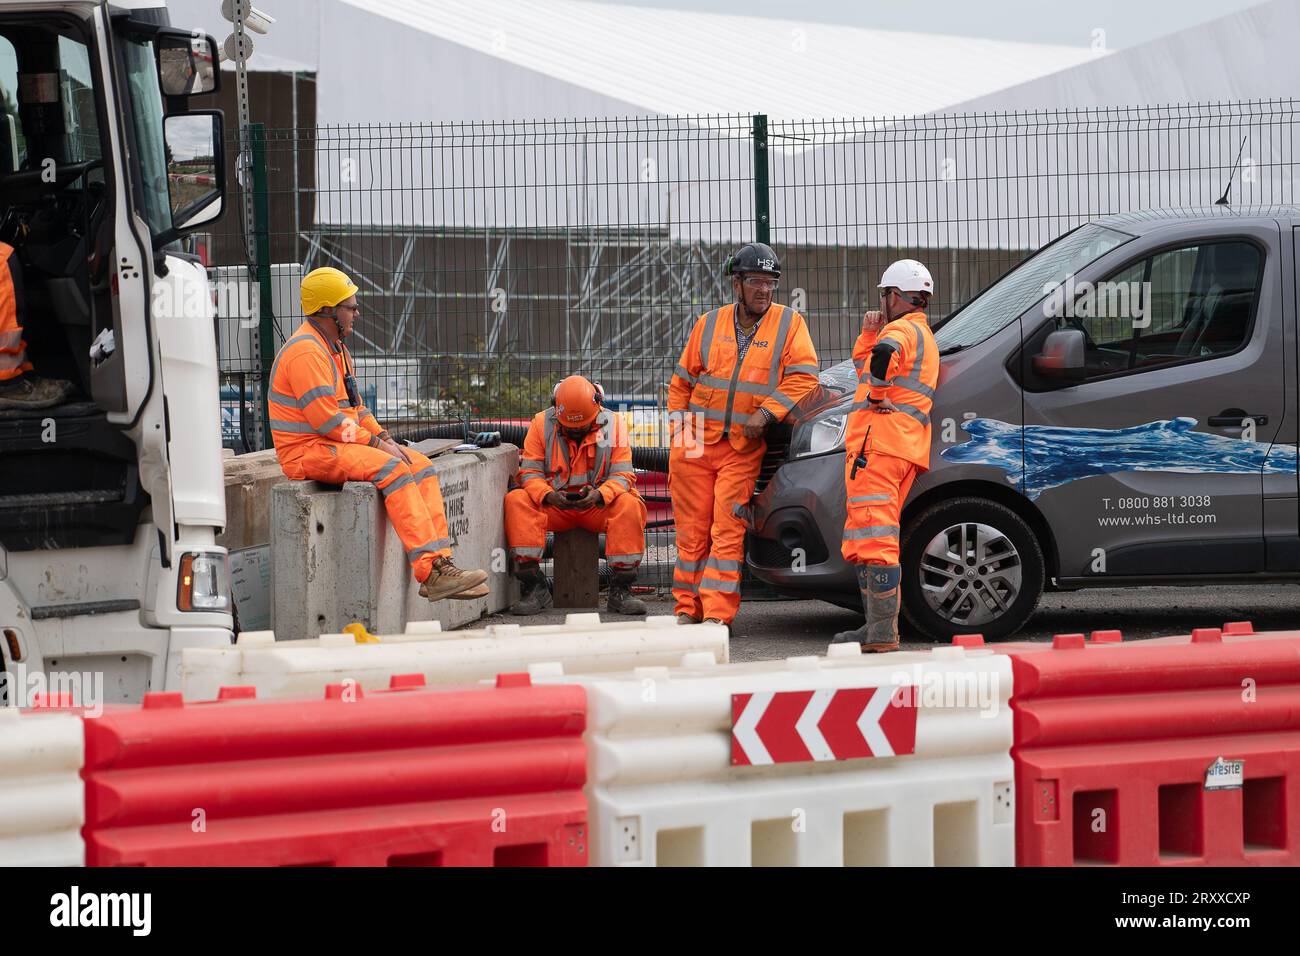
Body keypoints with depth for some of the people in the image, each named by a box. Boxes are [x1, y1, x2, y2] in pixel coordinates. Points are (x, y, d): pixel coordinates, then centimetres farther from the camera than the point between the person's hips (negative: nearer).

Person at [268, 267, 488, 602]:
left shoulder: (335, 348, 19)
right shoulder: (305, 352, -16)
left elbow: (354, 407, 23)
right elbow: (326, 420, -22)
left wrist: (384, 437, 6)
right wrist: (375, 443, -15)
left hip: (339, 445, 10)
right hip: (307, 451, -10)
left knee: (422, 467, -2)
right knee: (392, 469, -28)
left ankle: (440, 562, -13)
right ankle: (430, 571, -33)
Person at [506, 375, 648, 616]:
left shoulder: (613, 424, -2)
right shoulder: (542, 424, -2)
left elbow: (623, 474, -6)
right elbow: (530, 471, -4)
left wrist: (600, 494, -27)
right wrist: (547, 494, -26)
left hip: (597, 505, 0)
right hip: (554, 506, 1)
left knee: (629, 505, -32)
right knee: (517, 501, -28)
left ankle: (620, 591, -25)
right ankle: (534, 588, -27)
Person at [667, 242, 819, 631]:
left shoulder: (789, 323, 2)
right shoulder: (709, 324, 9)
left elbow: (802, 377, -8)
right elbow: (682, 381, 17)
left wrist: (764, 413, -17)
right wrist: (679, 427, 8)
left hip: (744, 450, -2)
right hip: (695, 444, 2)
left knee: (728, 533, -8)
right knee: (692, 532, 4)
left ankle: (717, 614, -8)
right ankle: (688, 609, 12)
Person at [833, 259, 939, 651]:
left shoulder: (901, 329, -6)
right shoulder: (925, 338, 27)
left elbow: (884, 354, -32)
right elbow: (865, 366, 35)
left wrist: (878, 398, -18)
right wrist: (869, 333, 18)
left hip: (879, 442, -10)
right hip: (908, 449, 10)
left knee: (874, 537, -14)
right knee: (870, 539, 17)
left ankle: (883, 631, -20)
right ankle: (877, 627, 18)